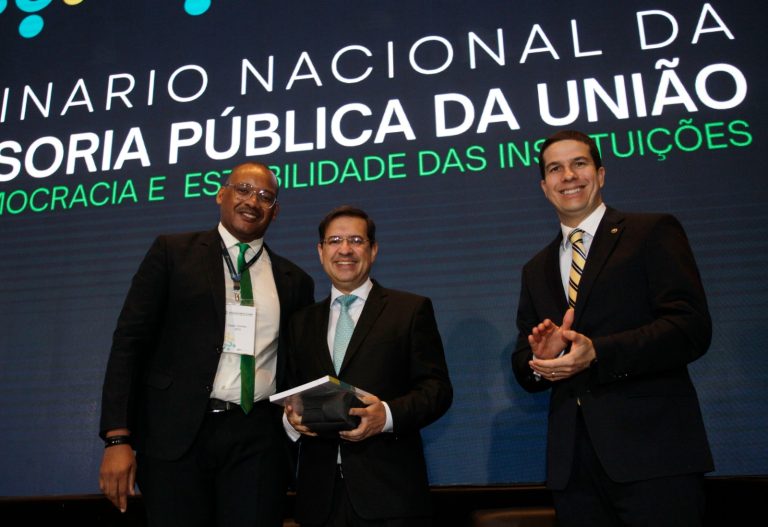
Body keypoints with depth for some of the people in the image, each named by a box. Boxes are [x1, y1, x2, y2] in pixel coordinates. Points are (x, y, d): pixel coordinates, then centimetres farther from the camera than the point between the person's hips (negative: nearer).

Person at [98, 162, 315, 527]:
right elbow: (130, 341, -1)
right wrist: (117, 437, -9)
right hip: (177, 432, -1)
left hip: (257, 441, 2)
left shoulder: (294, 281, 11)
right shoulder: (172, 252, 5)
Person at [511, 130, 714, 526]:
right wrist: (540, 359, -8)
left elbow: (692, 328, -10)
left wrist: (596, 353, -22)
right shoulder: (536, 270, 17)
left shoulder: (653, 233, 2)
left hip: (652, 452, -4)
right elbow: (524, 365, 16)